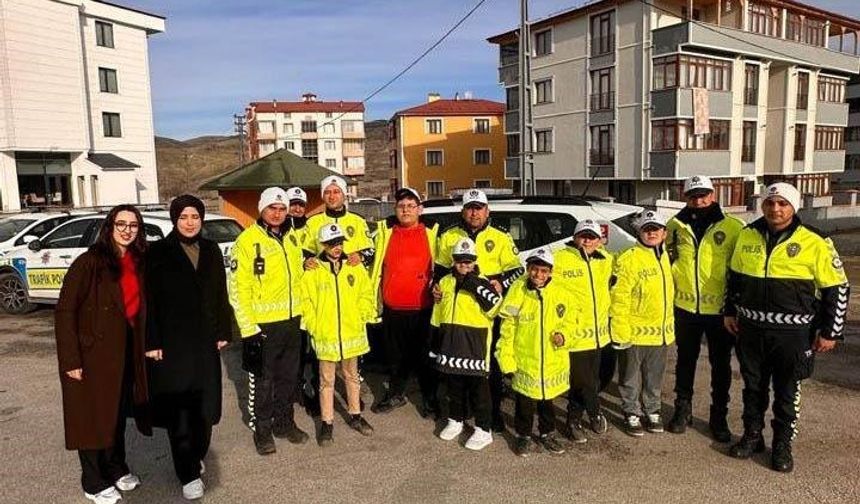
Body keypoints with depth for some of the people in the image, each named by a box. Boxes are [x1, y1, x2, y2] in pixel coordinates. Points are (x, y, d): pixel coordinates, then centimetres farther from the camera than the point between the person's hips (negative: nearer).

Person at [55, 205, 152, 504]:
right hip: (93, 351, -6)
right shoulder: (90, 262, -15)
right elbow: (65, 311, -16)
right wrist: (71, 359, -19)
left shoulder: (138, 263, 4)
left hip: (127, 351, 6)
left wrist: (144, 347, 5)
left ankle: (117, 470, 36)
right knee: (93, 416, 7)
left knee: (118, 411, 18)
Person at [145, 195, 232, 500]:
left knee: (205, 405, 9)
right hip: (172, 343, -4)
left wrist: (223, 332, 6)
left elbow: (220, 294, 10)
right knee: (178, 409, 1)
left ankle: (196, 457, 30)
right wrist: (152, 342, -10)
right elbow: (150, 300, -6)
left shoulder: (211, 251, 8)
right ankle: (189, 474, 9)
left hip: (205, 341, 4)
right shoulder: (158, 253, -4)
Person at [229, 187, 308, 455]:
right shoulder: (247, 240, -11)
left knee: (288, 377, 16)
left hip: (291, 322, 6)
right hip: (262, 325, -6)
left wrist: (302, 315, 14)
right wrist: (248, 328, -17)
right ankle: (262, 429, 23)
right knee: (261, 380, 7)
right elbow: (238, 289, -14)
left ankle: (285, 422, 32)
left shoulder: (291, 240, 9)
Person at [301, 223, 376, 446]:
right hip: (325, 335, -2)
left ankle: (355, 415, 32)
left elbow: (366, 295, 6)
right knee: (327, 380, 8)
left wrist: (361, 318, -3)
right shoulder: (313, 271, -5)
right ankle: (327, 423, 19)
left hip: (352, 333, 3)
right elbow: (305, 300, -4)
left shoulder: (355, 267, 2)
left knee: (352, 376, 17)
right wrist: (313, 327, -8)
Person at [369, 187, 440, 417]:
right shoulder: (386, 231, 6)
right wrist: (375, 298, 7)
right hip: (393, 307, 2)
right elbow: (377, 266, 9)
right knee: (395, 355, 15)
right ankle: (396, 394, 32)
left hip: (423, 307, -2)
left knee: (424, 355, 7)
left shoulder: (431, 232, 1)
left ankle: (430, 399, 21)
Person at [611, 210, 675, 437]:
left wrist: (669, 324, 16)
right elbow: (619, 298, -17)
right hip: (635, 332, -6)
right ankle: (632, 414, 23)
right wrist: (621, 332, -19)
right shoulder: (629, 259, -14)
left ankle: (652, 411, 35)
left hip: (661, 331, 6)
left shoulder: (665, 257, 8)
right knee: (631, 377, 8)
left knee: (655, 377, 19)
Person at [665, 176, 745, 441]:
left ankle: (719, 417, 26)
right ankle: (683, 410, 30)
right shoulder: (675, 226, 1)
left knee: (721, 365, 11)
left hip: (720, 309, -2)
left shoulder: (733, 227, -6)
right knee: (685, 361, 15)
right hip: (685, 307, 2)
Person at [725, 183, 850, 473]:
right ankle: (752, 437, 31)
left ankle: (782, 446, 26)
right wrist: (731, 311, 14)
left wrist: (830, 332, -4)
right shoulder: (748, 236, 2)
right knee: (753, 386, 15)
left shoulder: (814, 243, -10)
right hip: (751, 328, 4)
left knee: (787, 392, 10)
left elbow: (836, 288, -5)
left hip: (792, 332, -3)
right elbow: (735, 276, 16)